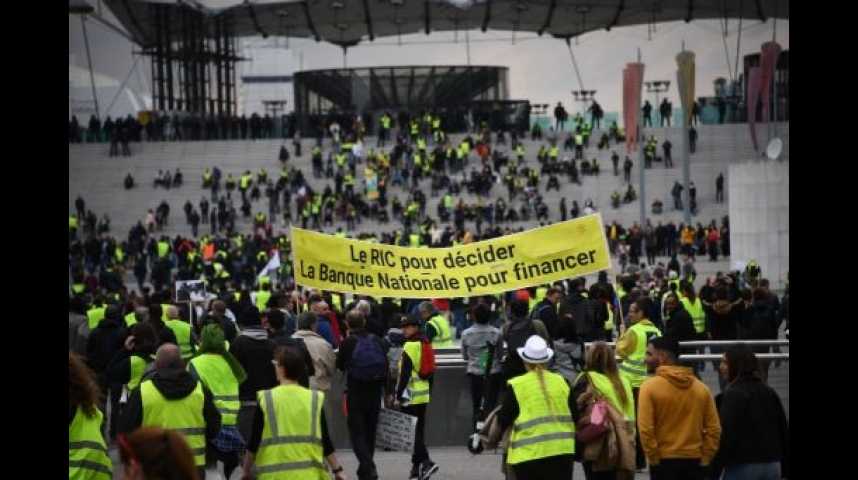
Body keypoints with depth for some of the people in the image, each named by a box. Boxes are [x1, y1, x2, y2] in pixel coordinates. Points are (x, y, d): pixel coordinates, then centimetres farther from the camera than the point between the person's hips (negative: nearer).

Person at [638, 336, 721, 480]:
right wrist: (705, 459, 5)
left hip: (664, 461, -4)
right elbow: (714, 429, 1)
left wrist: (654, 458, -7)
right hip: (695, 461, 4)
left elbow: (645, 429, -16)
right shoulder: (701, 387, 5)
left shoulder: (650, 386, -10)